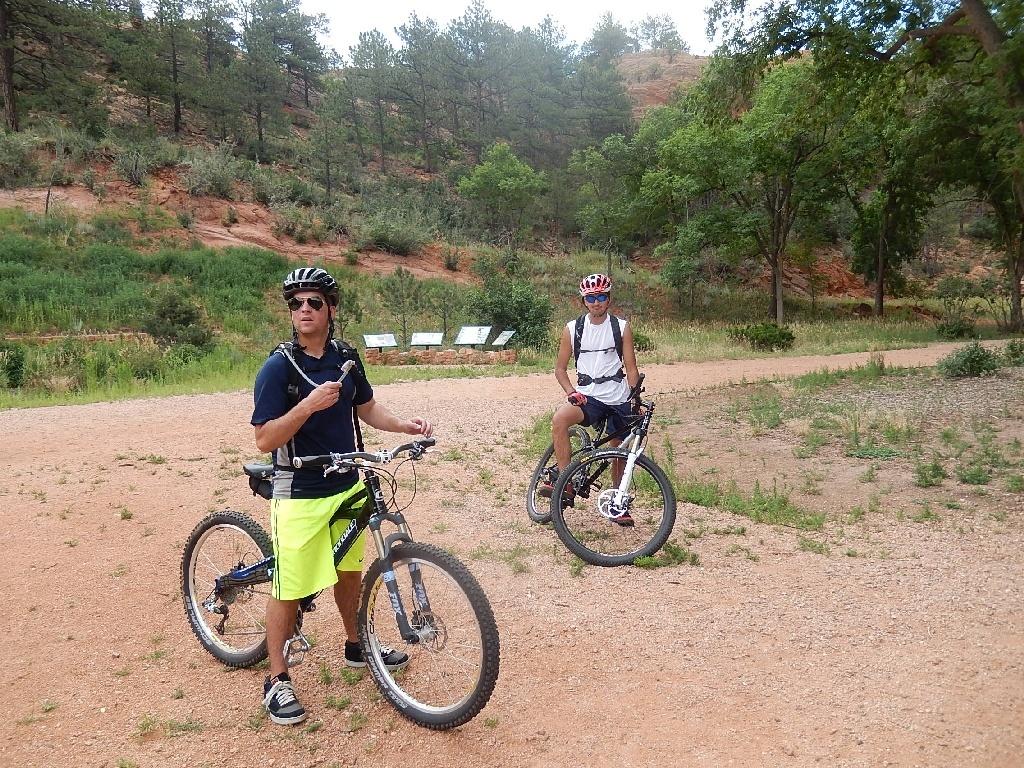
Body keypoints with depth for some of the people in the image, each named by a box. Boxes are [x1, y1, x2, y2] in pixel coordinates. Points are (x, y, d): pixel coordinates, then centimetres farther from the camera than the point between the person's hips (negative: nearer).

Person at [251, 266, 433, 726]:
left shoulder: (345, 358, 2)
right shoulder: (278, 367, -16)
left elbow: (366, 409, 15)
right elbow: (265, 439, -19)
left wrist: (405, 425, -2)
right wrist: (309, 404, -32)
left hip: (347, 486, 6)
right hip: (298, 494, -6)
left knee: (349, 570, 21)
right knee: (289, 588, 3)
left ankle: (356, 647, 42)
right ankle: (277, 681, 19)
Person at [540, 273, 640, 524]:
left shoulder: (621, 328, 2)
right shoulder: (573, 329, 2)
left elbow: (631, 368, 2)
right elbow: (560, 368, 6)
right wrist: (571, 392, -11)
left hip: (618, 399, 1)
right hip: (588, 397, 0)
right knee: (559, 419, -30)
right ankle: (566, 484, -25)